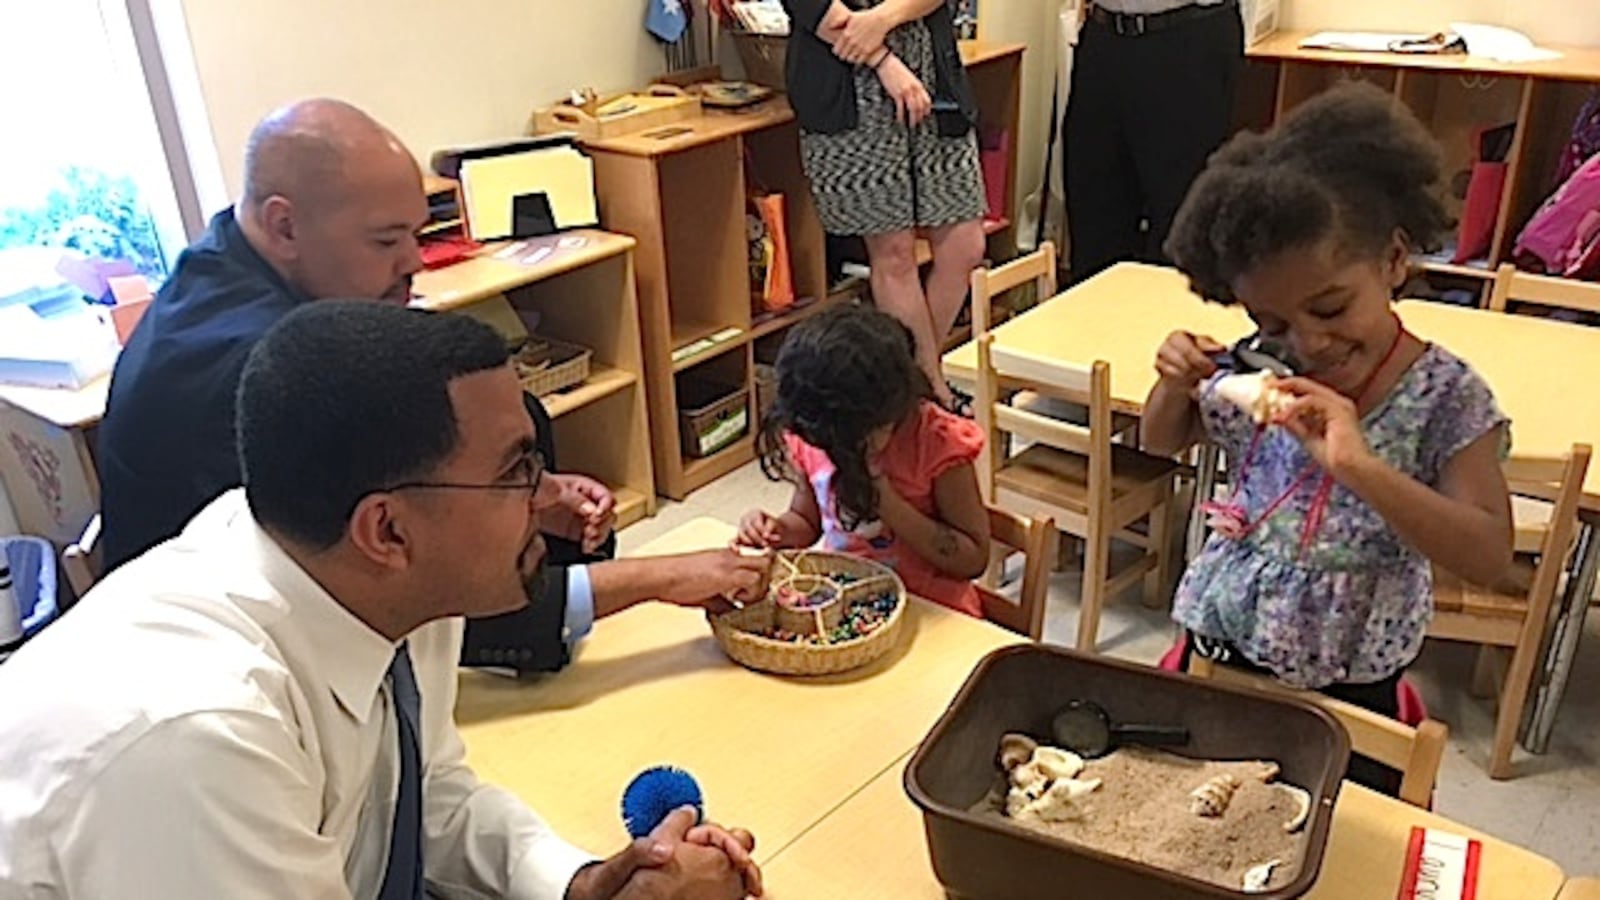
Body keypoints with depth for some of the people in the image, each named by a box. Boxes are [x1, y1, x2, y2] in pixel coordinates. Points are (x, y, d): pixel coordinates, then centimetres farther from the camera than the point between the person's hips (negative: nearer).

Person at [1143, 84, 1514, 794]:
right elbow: (1162, 442, 10)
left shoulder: (1445, 396, -15)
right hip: (1219, 650, 3)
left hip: (1347, 694, -3)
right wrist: (1175, 384, -13)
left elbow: (1489, 557, -24)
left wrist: (1360, 466, -37)